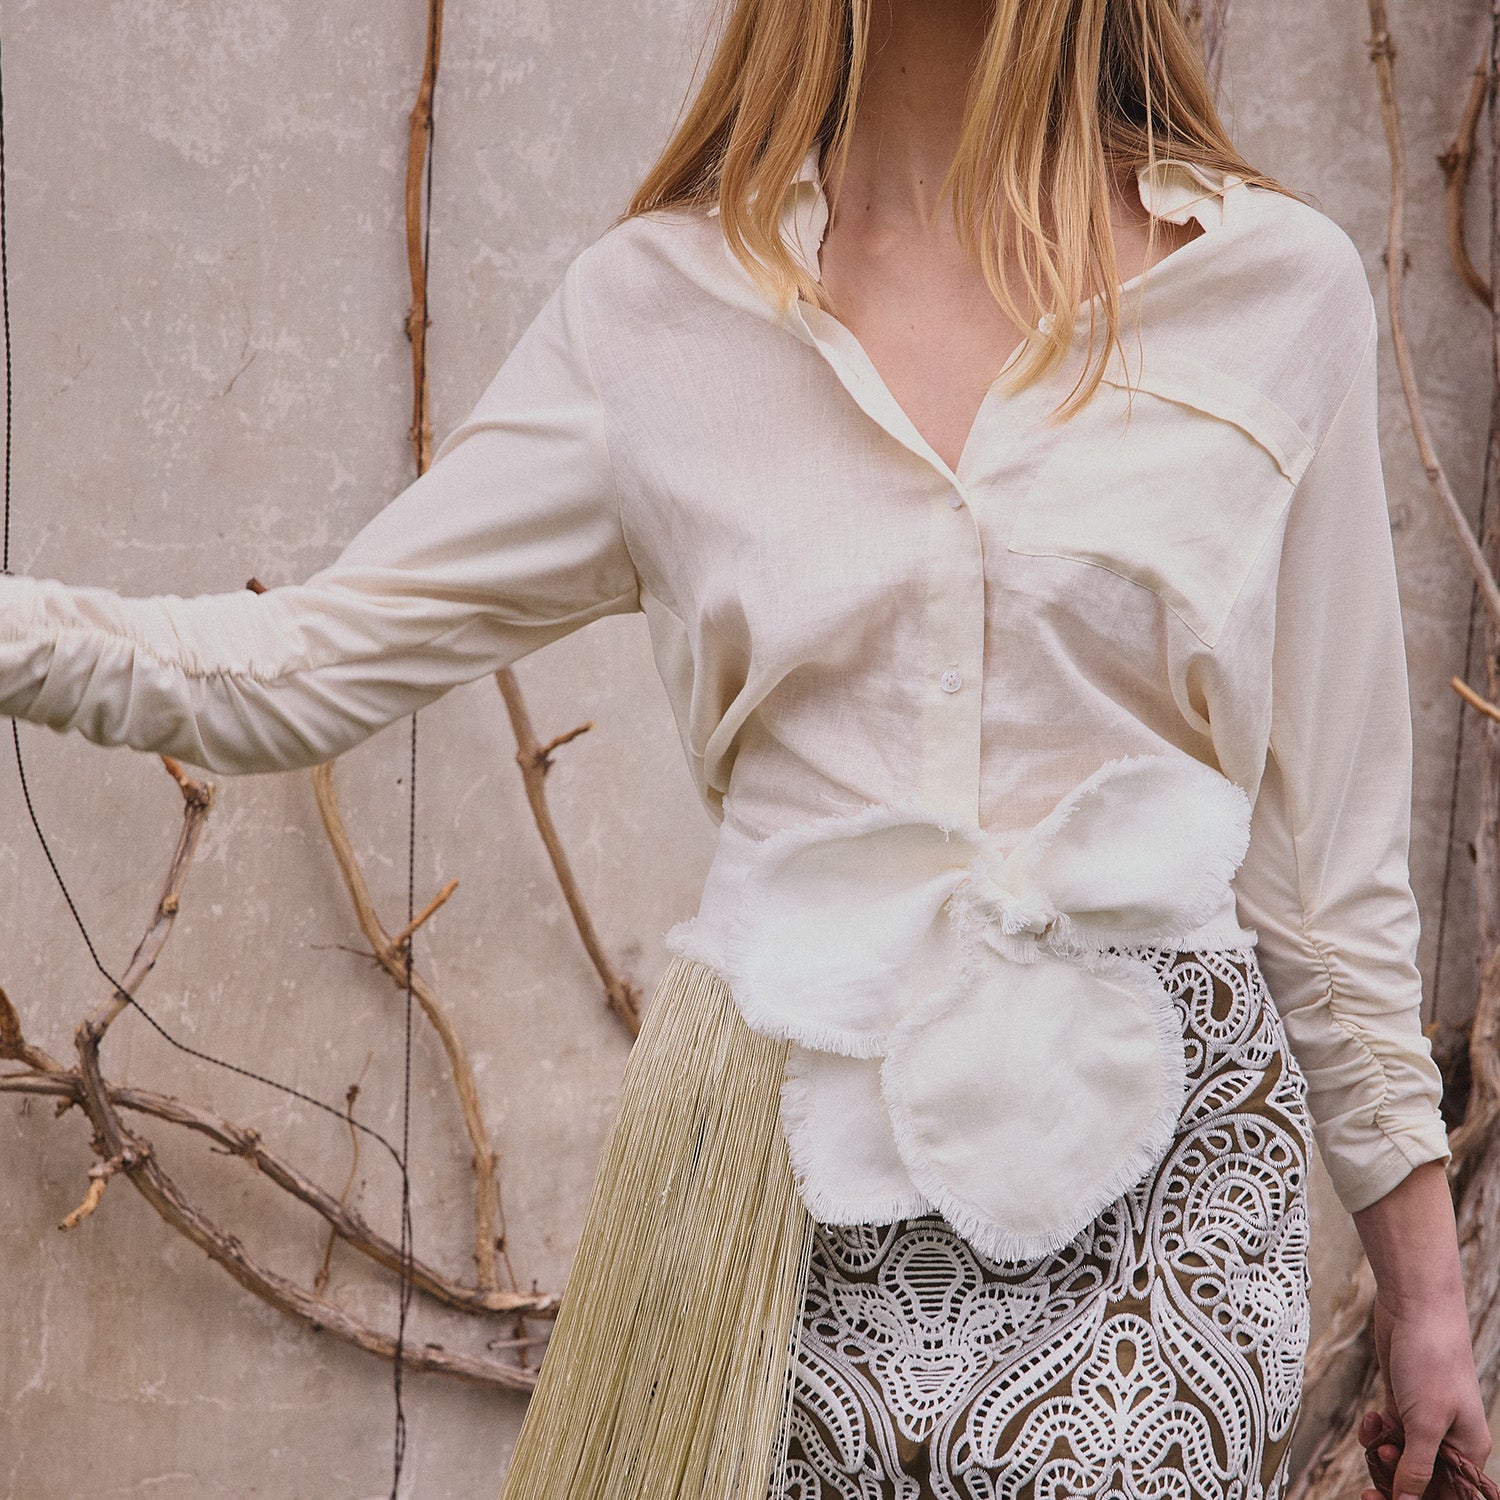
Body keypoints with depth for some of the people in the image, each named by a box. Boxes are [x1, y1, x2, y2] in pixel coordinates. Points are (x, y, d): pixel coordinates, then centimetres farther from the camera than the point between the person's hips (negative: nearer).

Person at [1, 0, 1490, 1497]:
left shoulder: (1278, 284, 1)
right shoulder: (658, 303, 2)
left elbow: (1328, 829, 5)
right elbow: (307, 660, 2)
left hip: (1155, 1169, 0)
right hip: (784, 1173, 1)